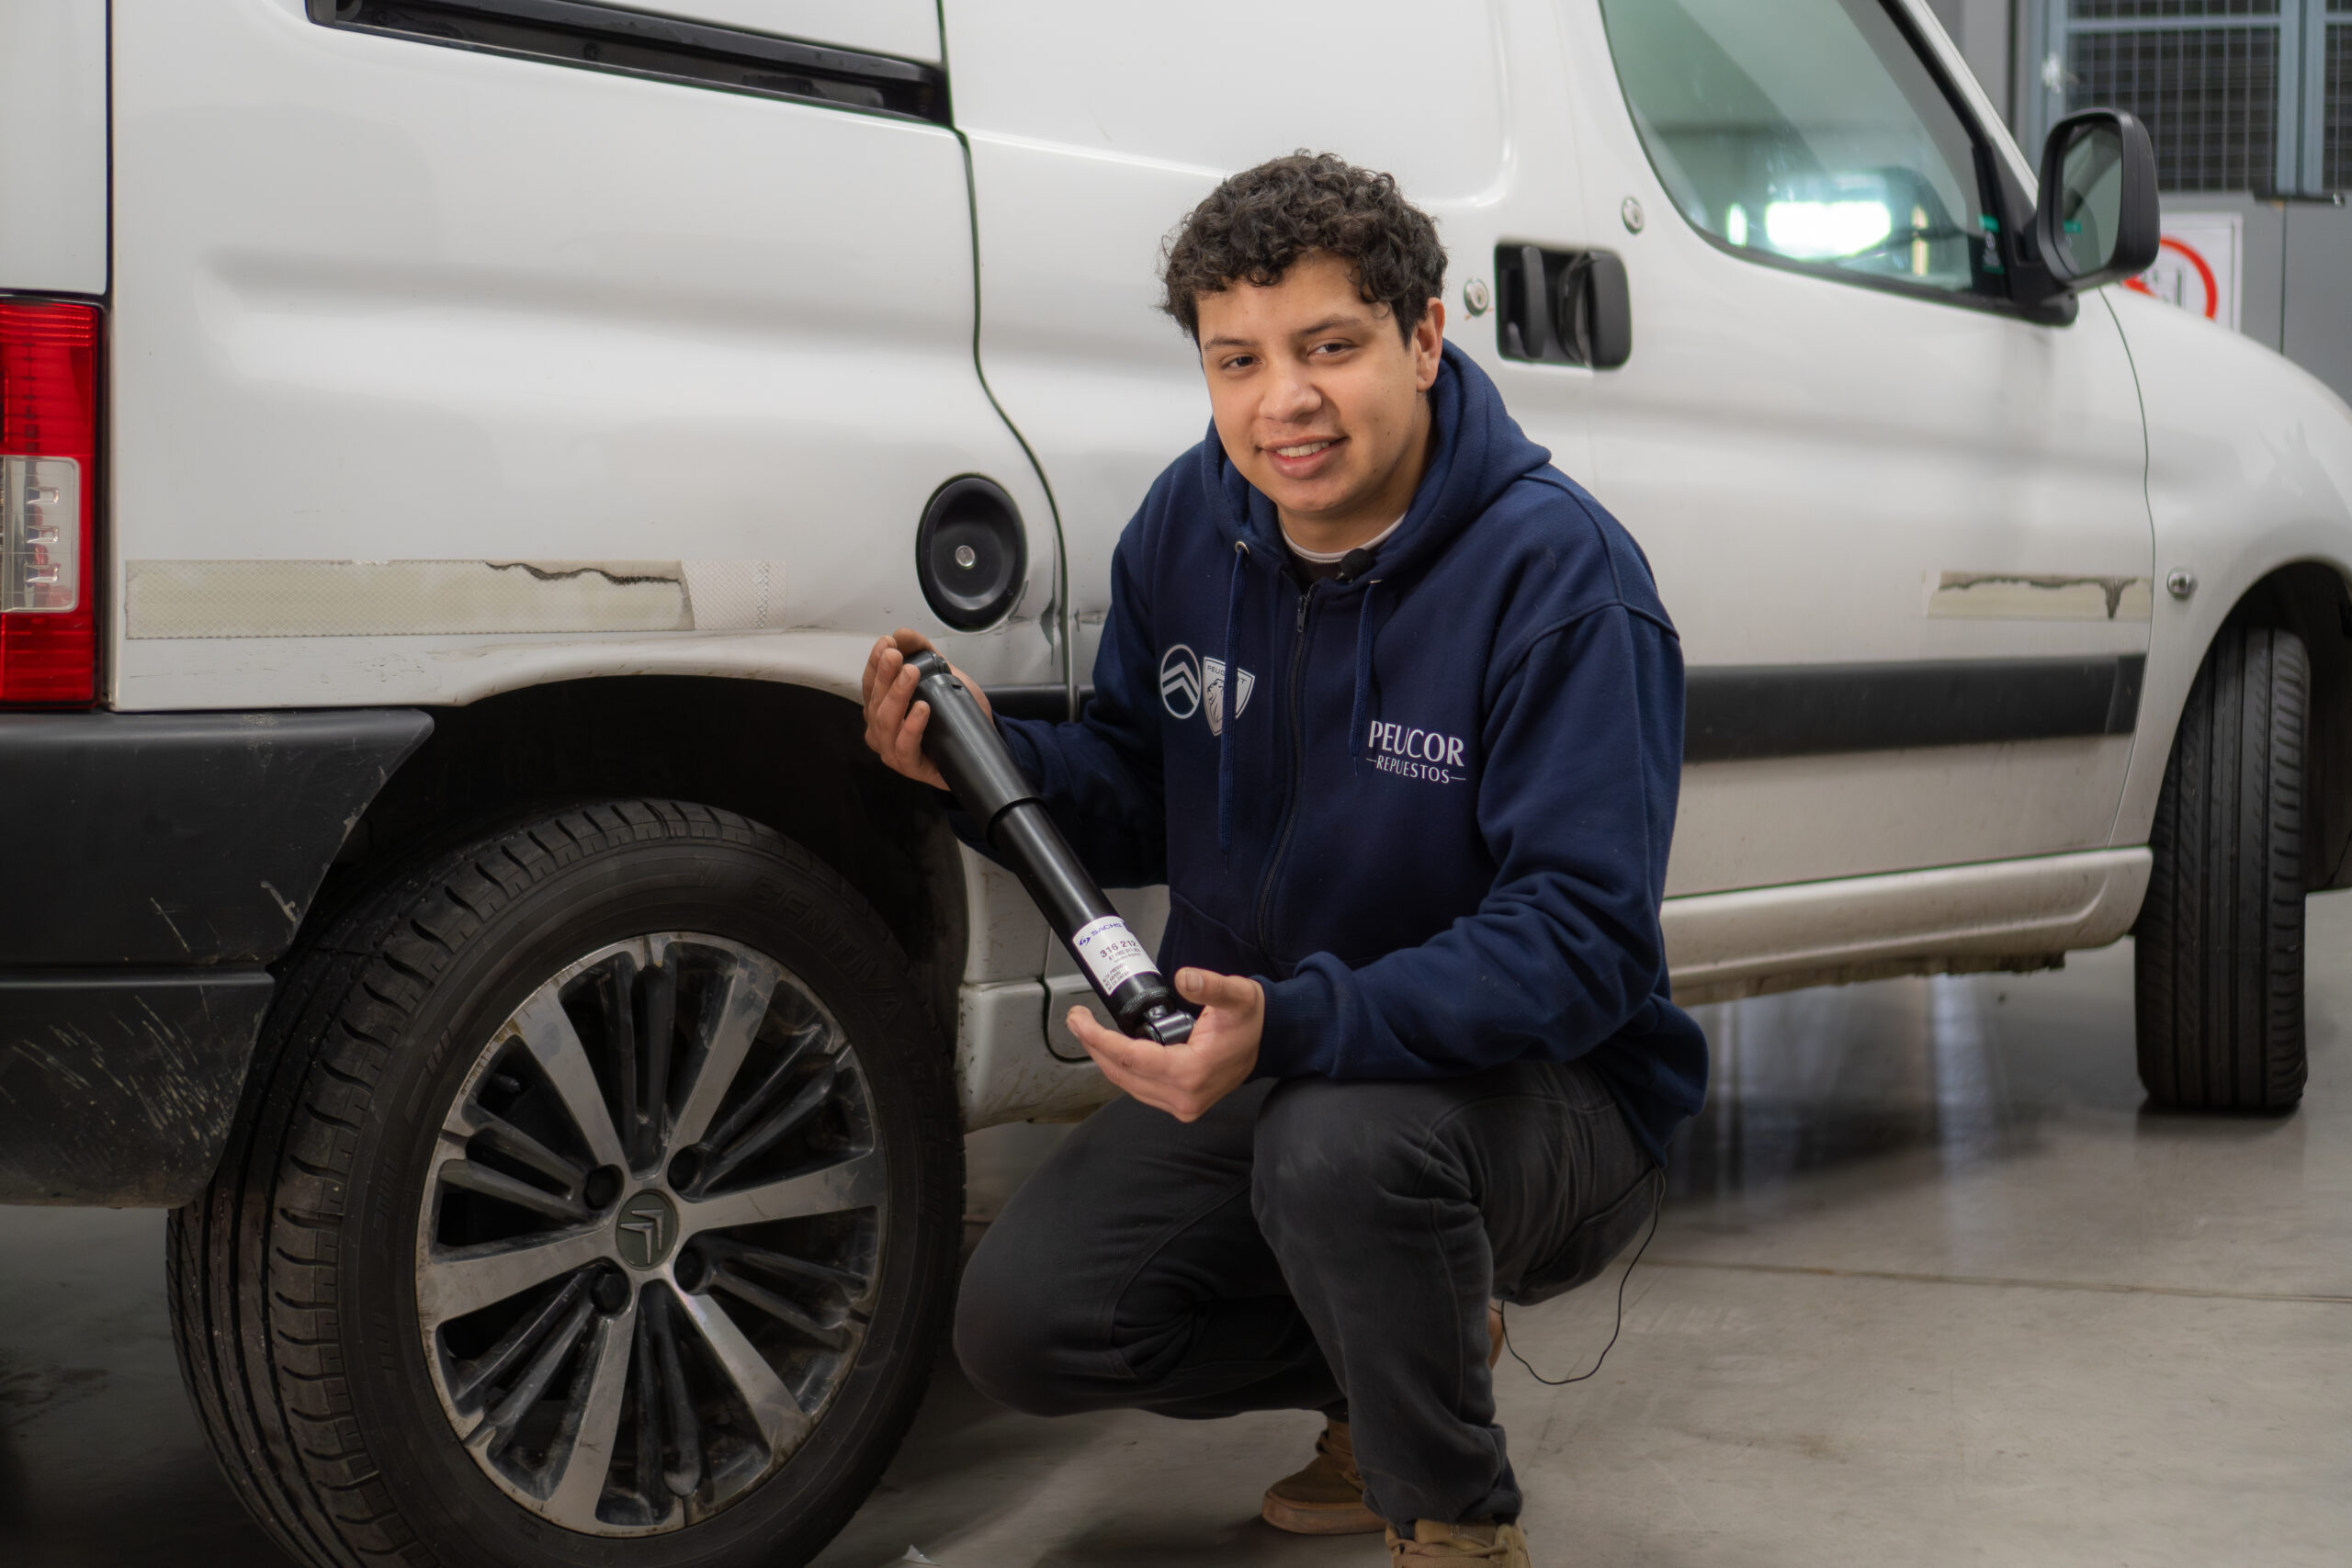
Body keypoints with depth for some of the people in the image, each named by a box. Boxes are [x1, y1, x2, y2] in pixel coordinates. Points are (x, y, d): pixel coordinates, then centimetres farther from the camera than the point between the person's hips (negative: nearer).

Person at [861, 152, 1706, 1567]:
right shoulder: (1190, 524, -1)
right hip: (1258, 1060, 6)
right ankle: (1401, 1356, 15)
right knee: (1022, 1329, -11)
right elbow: (1143, 798, 10)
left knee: (1344, 1139, -39)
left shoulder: (1558, 572, -22)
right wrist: (988, 757, -13)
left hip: (1541, 1089, -6)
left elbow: (1584, 939, -27)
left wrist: (1300, 1025, -41)